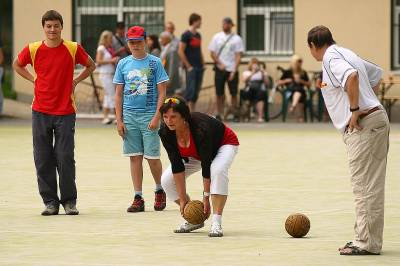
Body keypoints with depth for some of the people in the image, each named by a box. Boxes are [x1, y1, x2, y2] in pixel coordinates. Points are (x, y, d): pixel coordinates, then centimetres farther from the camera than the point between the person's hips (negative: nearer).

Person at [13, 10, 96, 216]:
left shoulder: (73, 49, -3)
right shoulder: (33, 49, -1)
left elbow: (90, 66, 14)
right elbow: (17, 65, 18)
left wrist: (75, 81, 3)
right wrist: (33, 80, 5)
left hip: (65, 113, -1)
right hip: (40, 112, 1)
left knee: (65, 158, -3)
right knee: (43, 159, 3)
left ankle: (69, 201, 8)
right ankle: (50, 201, 11)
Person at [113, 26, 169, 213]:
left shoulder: (154, 63, -1)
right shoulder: (123, 64, 8)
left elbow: (161, 93, -2)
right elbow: (118, 94, 10)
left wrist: (156, 117, -11)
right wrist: (119, 120, 3)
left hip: (149, 115, -3)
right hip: (129, 115, 3)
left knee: (152, 157, -2)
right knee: (135, 157, 4)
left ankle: (159, 191, 20)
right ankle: (138, 198, 7)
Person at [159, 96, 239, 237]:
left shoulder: (201, 129, -41)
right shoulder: (165, 132, -26)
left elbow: (206, 165, -36)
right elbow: (177, 166, -22)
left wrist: (206, 198, -33)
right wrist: (182, 199, -22)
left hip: (224, 144, -6)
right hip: (193, 154, 6)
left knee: (218, 170, -38)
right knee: (167, 179, -9)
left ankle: (216, 222, -35)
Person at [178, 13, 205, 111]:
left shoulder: (198, 35, 16)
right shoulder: (186, 35, -8)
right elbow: (181, 52, -12)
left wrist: (203, 64, 14)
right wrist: (188, 66, -13)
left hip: (199, 67, 8)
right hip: (191, 68, -8)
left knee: (196, 91, 7)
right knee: (190, 90, -11)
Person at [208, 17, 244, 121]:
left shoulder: (236, 39, 1)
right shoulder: (217, 37, 7)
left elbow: (238, 56, -2)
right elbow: (212, 53, 6)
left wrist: (234, 71, -11)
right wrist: (220, 63, -9)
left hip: (232, 70, -1)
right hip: (220, 69, 1)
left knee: (234, 93, 0)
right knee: (219, 93, 1)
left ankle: (235, 114, 6)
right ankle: (219, 114, 6)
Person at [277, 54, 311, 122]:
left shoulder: (303, 73, 22)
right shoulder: (288, 72, 17)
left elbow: (309, 84, 20)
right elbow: (279, 82, 18)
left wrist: (301, 81, 3)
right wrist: (286, 81, 0)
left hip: (301, 92, 3)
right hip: (290, 91, -3)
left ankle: (293, 106, -67)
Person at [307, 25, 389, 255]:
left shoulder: (331, 58, -8)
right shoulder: (345, 54, 21)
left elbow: (351, 75, -30)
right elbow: (377, 74, 35)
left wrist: (354, 110, -22)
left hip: (363, 125, -10)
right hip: (375, 119, 10)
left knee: (365, 185, -9)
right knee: (370, 186, 12)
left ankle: (367, 242, -9)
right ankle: (366, 239, 18)